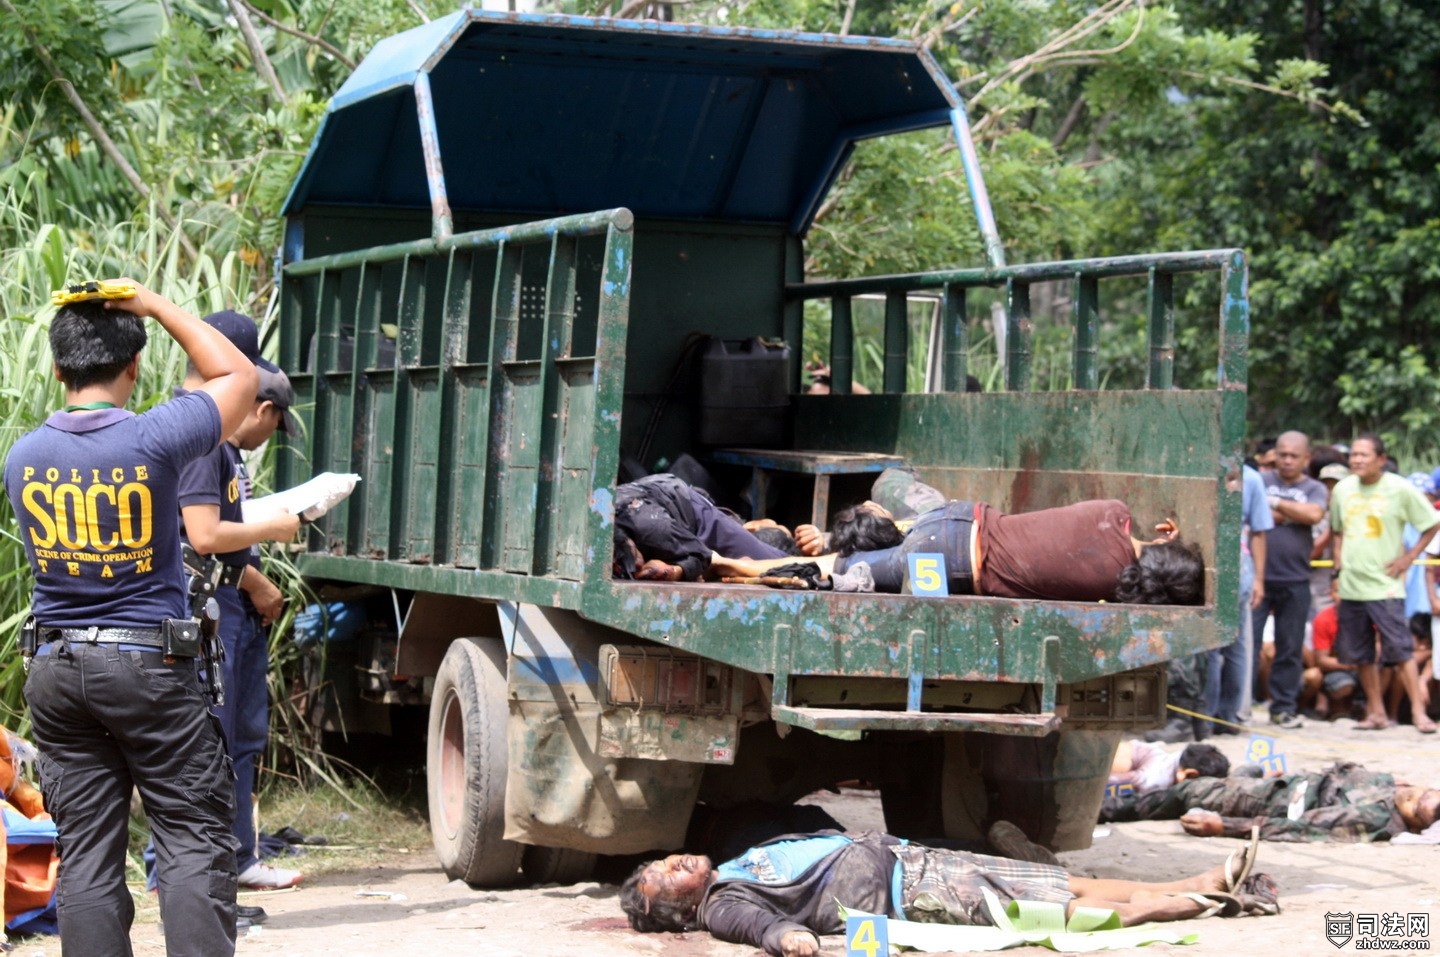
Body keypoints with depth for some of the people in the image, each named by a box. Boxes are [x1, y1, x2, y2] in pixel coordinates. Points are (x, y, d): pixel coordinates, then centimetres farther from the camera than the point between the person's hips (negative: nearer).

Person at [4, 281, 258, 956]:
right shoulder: (154, 439, -12)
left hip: (56, 669, 5)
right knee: (195, 840, 0)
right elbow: (239, 376, 3)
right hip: (149, 665, -4)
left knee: (86, 850, 7)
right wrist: (156, 306, 7)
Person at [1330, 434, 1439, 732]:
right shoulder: (1343, 489, 7)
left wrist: (1409, 557, -6)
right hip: (1351, 584, 5)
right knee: (1361, 654, 8)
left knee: (1400, 649, -10)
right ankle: (1376, 712, 18)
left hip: (1385, 584, -5)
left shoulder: (1400, 489, -7)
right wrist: (1338, 558, 10)